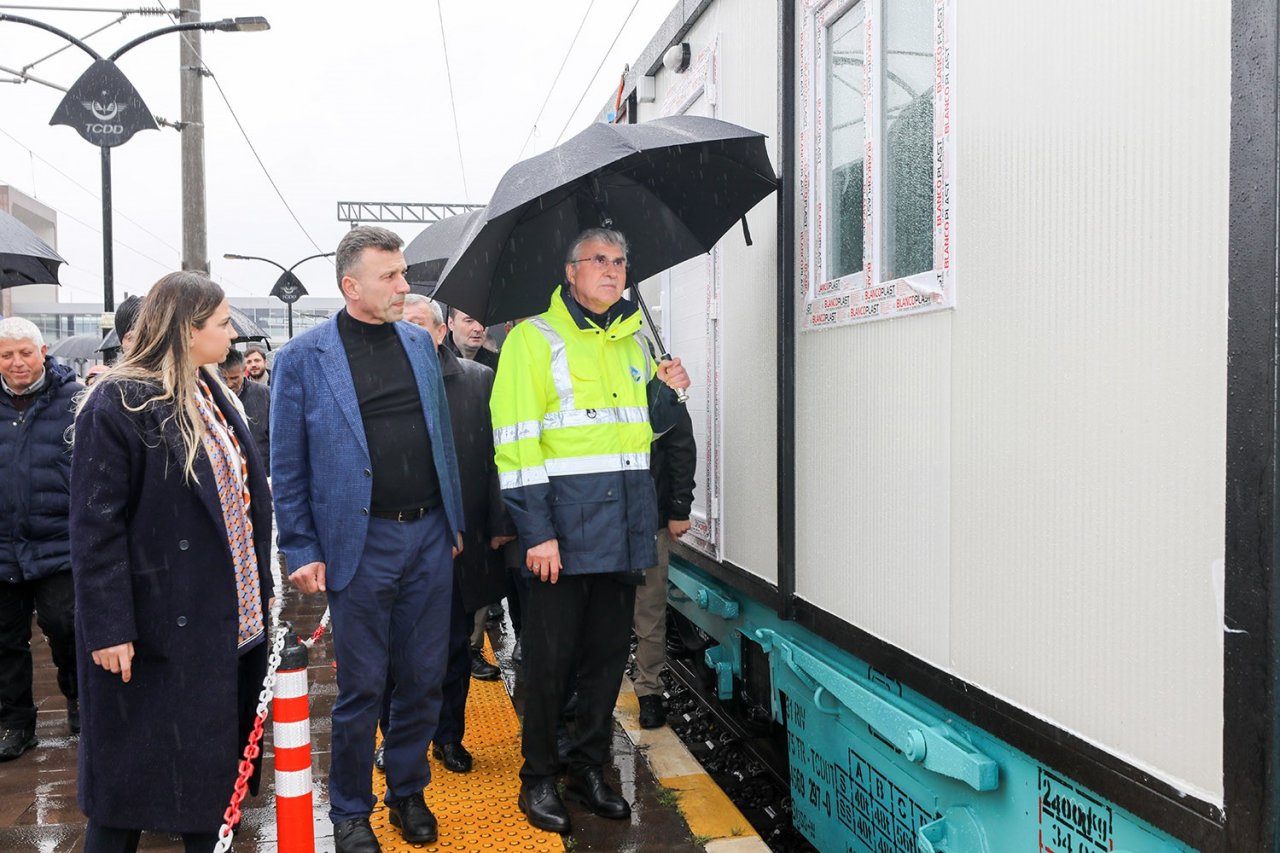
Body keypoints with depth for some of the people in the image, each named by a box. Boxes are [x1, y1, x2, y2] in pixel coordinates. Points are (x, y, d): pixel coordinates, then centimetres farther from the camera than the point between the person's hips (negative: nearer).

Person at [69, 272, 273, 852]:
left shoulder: (212, 396, 10)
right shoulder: (118, 405, -14)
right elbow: (95, 527, -16)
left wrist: (259, 587, 11)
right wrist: (109, 629, -18)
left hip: (224, 621, 8)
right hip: (157, 629, -7)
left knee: (212, 764, 17)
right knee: (132, 773, 8)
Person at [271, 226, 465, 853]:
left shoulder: (420, 343, 8)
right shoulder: (303, 358, -5)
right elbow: (287, 467, -4)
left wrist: (455, 520, 10)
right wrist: (302, 553, -6)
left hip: (430, 535, 4)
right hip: (361, 543, -4)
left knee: (423, 678, 13)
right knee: (361, 688, 6)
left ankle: (408, 791, 33)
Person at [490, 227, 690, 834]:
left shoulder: (633, 341, 14)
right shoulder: (535, 338, -4)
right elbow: (515, 442, -11)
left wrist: (665, 391, 3)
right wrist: (537, 532, -17)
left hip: (625, 527, 6)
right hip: (563, 528, -6)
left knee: (607, 653, 14)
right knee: (549, 658, 4)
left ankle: (588, 767, 30)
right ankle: (539, 778, 22)